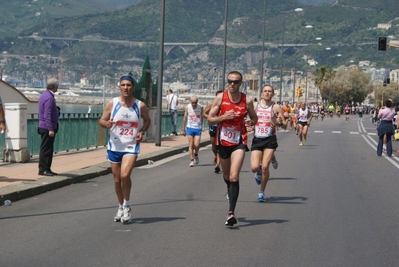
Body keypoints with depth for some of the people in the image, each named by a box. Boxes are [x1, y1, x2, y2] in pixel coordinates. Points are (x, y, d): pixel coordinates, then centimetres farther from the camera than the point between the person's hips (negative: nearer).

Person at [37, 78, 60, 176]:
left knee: (48, 149, 13)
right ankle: (43, 169, -2)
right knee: (46, 149, -6)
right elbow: (47, 115, -23)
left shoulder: (44, 95, 14)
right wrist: (50, 129, -24)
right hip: (47, 127, -10)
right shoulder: (49, 97, -18)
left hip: (44, 127, 10)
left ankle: (47, 169, 17)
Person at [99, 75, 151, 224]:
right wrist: (106, 123, -22)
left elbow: (147, 120, 13)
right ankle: (121, 207, 28)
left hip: (131, 146, -2)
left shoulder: (140, 105, -3)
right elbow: (101, 120, 1)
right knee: (117, 179, 9)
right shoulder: (112, 103, -2)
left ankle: (127, 206, -1)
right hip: (114, 146, 2)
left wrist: (142, 131, -5)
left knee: (125, 175, -20)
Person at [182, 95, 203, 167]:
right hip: (190, 128, 0)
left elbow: (202, 118, 9)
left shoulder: (200, 107, -3)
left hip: (198, 128, 0)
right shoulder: (187, 108, -3)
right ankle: (192, 160, 3)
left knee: (196, 145, -8)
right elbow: (185, 119, 6)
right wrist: (183, 129, 8)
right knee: (191, 145, -2)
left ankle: (196, 155, 21)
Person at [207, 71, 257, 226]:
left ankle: (231, 213, -17)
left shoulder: (247, 101, -3)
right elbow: (210, 120, -1)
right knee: (226, 175, 19)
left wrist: (251, 122, -11)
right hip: (223, 141, 2)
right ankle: (229, 189, 56)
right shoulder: (220, 98, -3)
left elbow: (254, 118, 13)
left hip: (239, 142, -2)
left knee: (234, 176, -16)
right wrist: (224, 117, -19)